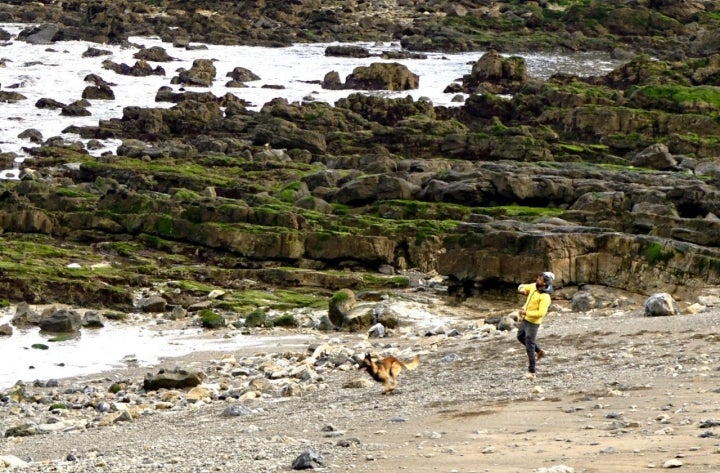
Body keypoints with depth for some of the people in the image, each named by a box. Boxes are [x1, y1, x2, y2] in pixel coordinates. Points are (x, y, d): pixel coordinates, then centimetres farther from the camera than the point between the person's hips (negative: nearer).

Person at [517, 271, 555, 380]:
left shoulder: (545, 297, -27)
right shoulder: (534, 286, -3)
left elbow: (541, 313, -34)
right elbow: (522, 287, 14)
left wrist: (526, 312, -31)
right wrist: (522, 289, -10)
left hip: (533, 322, -9)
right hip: (525, 319, 9)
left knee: (529, 347, -5)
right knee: (521, 336, 29)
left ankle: (531, 372, 3)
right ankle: (539, 351, 43)